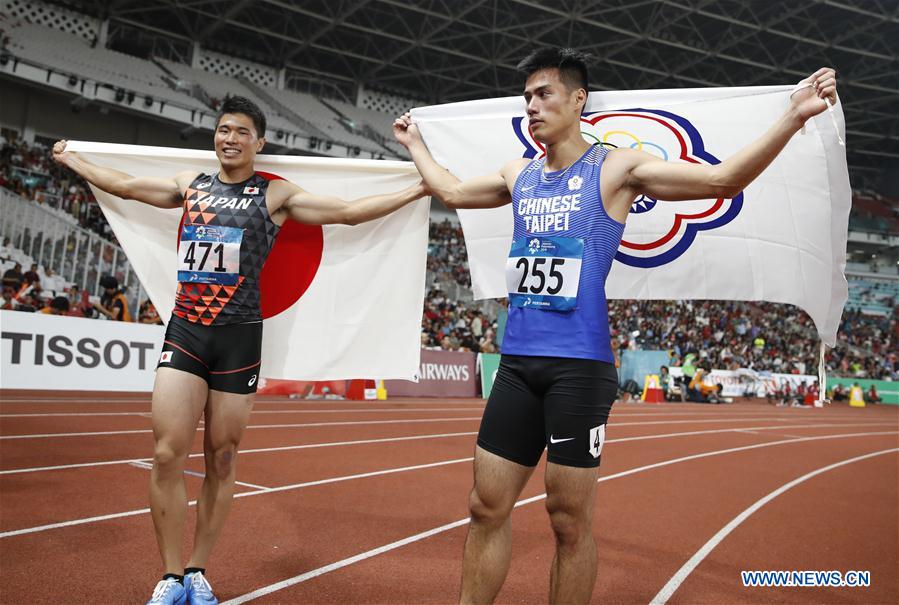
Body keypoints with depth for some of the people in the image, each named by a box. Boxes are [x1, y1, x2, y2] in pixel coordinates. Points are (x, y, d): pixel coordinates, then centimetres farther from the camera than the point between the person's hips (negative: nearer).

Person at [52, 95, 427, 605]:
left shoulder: (276, 194, 4)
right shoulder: (191, 184, 14)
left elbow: (349, 211, -1)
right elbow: (125, 185, 28)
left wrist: (420, 189, -6)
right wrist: (69, 158, 39)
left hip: (239, 337, -2)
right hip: (184, 332, 3)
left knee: (222, 461, 3)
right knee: (168, 455, -6)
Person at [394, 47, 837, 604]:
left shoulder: (616, 168, 1)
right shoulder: (519, 175, 16)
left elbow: (723, 180, -4)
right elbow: (452, 191, 33)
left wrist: (793, 117, -14)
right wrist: (415, 144, 42)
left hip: (579, 365, -5)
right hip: (517, 362, 5)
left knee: (570, 520, 3)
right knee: (488, 507, 7)